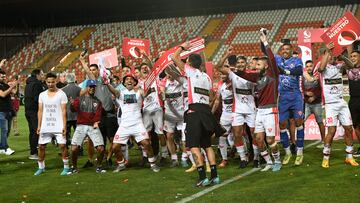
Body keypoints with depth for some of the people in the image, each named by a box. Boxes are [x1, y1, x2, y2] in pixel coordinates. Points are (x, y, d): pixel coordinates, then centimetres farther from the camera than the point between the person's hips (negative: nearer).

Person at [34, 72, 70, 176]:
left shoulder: (61, 94, -3)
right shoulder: (42, 95, 8)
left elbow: (63, 111, -6)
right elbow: (40, 111, 11)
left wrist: (64, 126, -12)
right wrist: (39, 126, 5)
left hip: (58, 126, -4)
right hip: (45, 126, 4)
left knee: (62, 145, -7)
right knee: (41, 146, 6)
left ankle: (66, 167, 4)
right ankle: (41, 167, 20)